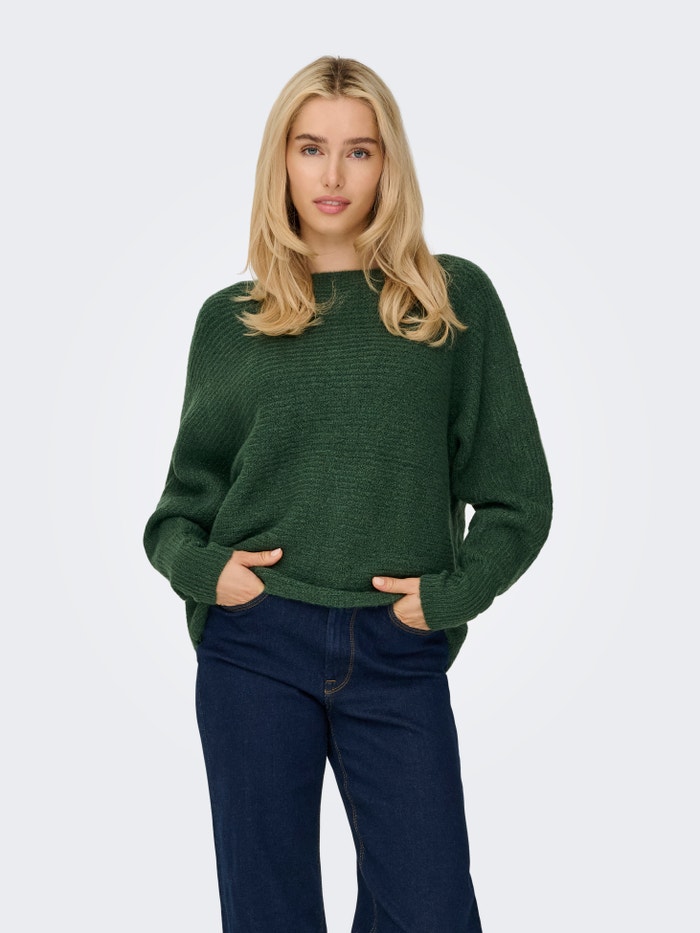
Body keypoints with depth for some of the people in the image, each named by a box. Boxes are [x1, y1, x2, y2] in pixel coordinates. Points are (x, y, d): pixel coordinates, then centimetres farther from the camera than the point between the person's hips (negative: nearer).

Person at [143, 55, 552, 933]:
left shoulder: (456, 299, 5)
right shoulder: (230, 319, 8)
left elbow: (517, 492, 4)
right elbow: (185, 496, 12)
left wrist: (453, 592, -8)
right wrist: (197, 564, -6)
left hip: (400, 657, 0)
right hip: (254, 645, 1)